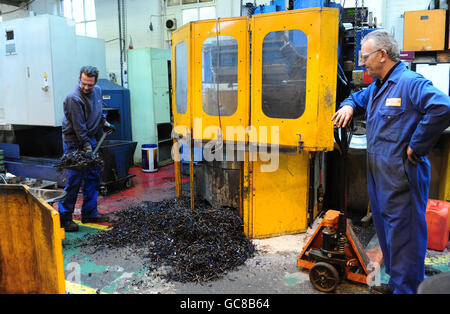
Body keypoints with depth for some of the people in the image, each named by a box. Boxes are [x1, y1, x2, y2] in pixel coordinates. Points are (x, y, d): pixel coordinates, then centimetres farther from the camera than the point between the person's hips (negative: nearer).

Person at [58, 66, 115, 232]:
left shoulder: (97, 90, 3)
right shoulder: (74, 98, -22)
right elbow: (79, 128, -23)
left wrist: (105, 123, 21)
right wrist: (87, 149, -23)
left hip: (90, 139, 8)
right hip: (74, 142, -8)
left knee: (93, 177, 10)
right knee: (74, 180, -7)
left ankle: (89, 213, 20)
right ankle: (64, 218, 5)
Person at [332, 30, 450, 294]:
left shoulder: (410, 82, -16)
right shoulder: (377, 86, 15)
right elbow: (360, 97, 35)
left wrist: (416, 147, -23)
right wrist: (349, 105, 10)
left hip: (402, 178, -10)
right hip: (378, 174, 10)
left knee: (403, 236, -1)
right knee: (386, 231, 19)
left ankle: (405, 288, 14)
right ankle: (395, 283, 36)